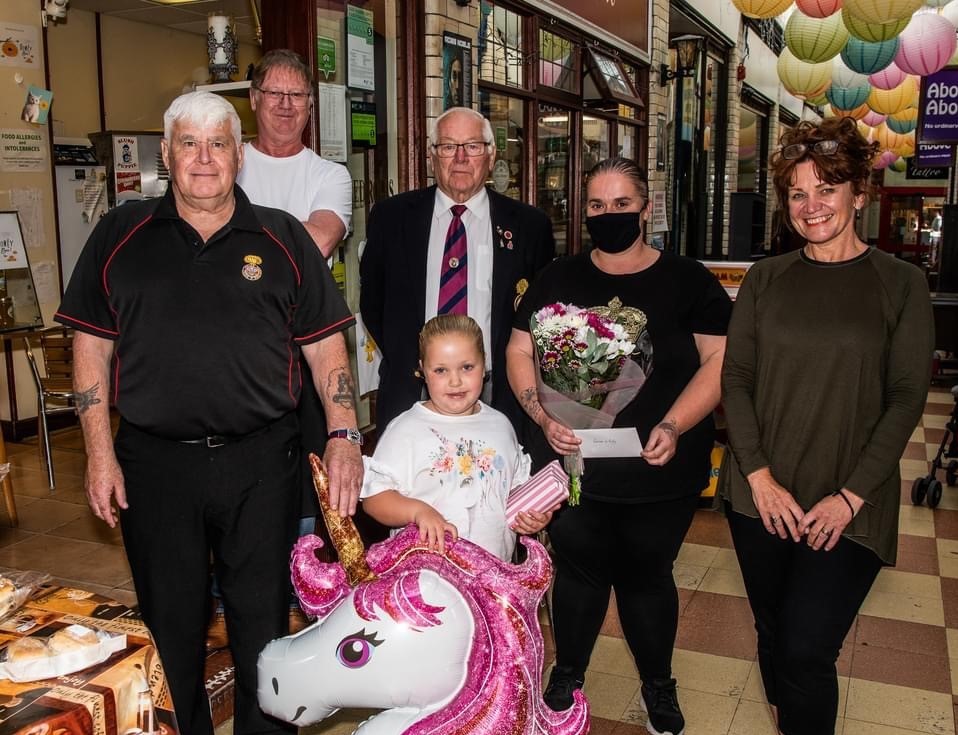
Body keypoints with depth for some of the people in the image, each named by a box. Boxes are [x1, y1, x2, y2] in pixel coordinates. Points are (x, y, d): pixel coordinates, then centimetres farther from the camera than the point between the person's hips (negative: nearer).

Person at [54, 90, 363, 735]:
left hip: (261, 463, -1)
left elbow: (325, 344, 3)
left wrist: (344, 437, -7)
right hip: (154, 463, 1)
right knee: (170, 626, 15)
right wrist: (100, 454, 0)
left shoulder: (282, 238, 4)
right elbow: (92, 347, 6)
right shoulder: (121, 236, 6)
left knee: (264, 620, 10)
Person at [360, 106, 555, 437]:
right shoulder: (390, 217, 3)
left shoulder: (529, 225, 0)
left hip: (497, 398, 0)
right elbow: (372, 299, 12)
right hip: (411, 393, 1)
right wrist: (401, 359, 6)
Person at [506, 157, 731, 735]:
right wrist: (544, 414, -13)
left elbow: (719, 361, -5)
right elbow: (520, 352, 4)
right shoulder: (558, 280, 4)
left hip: (660, 469, -1)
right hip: (572, 461, 1)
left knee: (647, 575, 14)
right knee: (578, 570, 15)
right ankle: (568, 675, 38)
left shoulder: (689, 281, -1)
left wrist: (673, 425, -19)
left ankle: (659, 685, 37)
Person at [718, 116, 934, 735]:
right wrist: (760, 476, -8)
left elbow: (906, 399, -5)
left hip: (848, 509, -2)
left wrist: (852, 497, -11)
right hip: (761, 497, 3)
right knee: (774, 634, 14)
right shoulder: (766, 278, 5)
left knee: (807, 650, -6)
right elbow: (735, 376, 2)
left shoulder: (900, 284, -1)